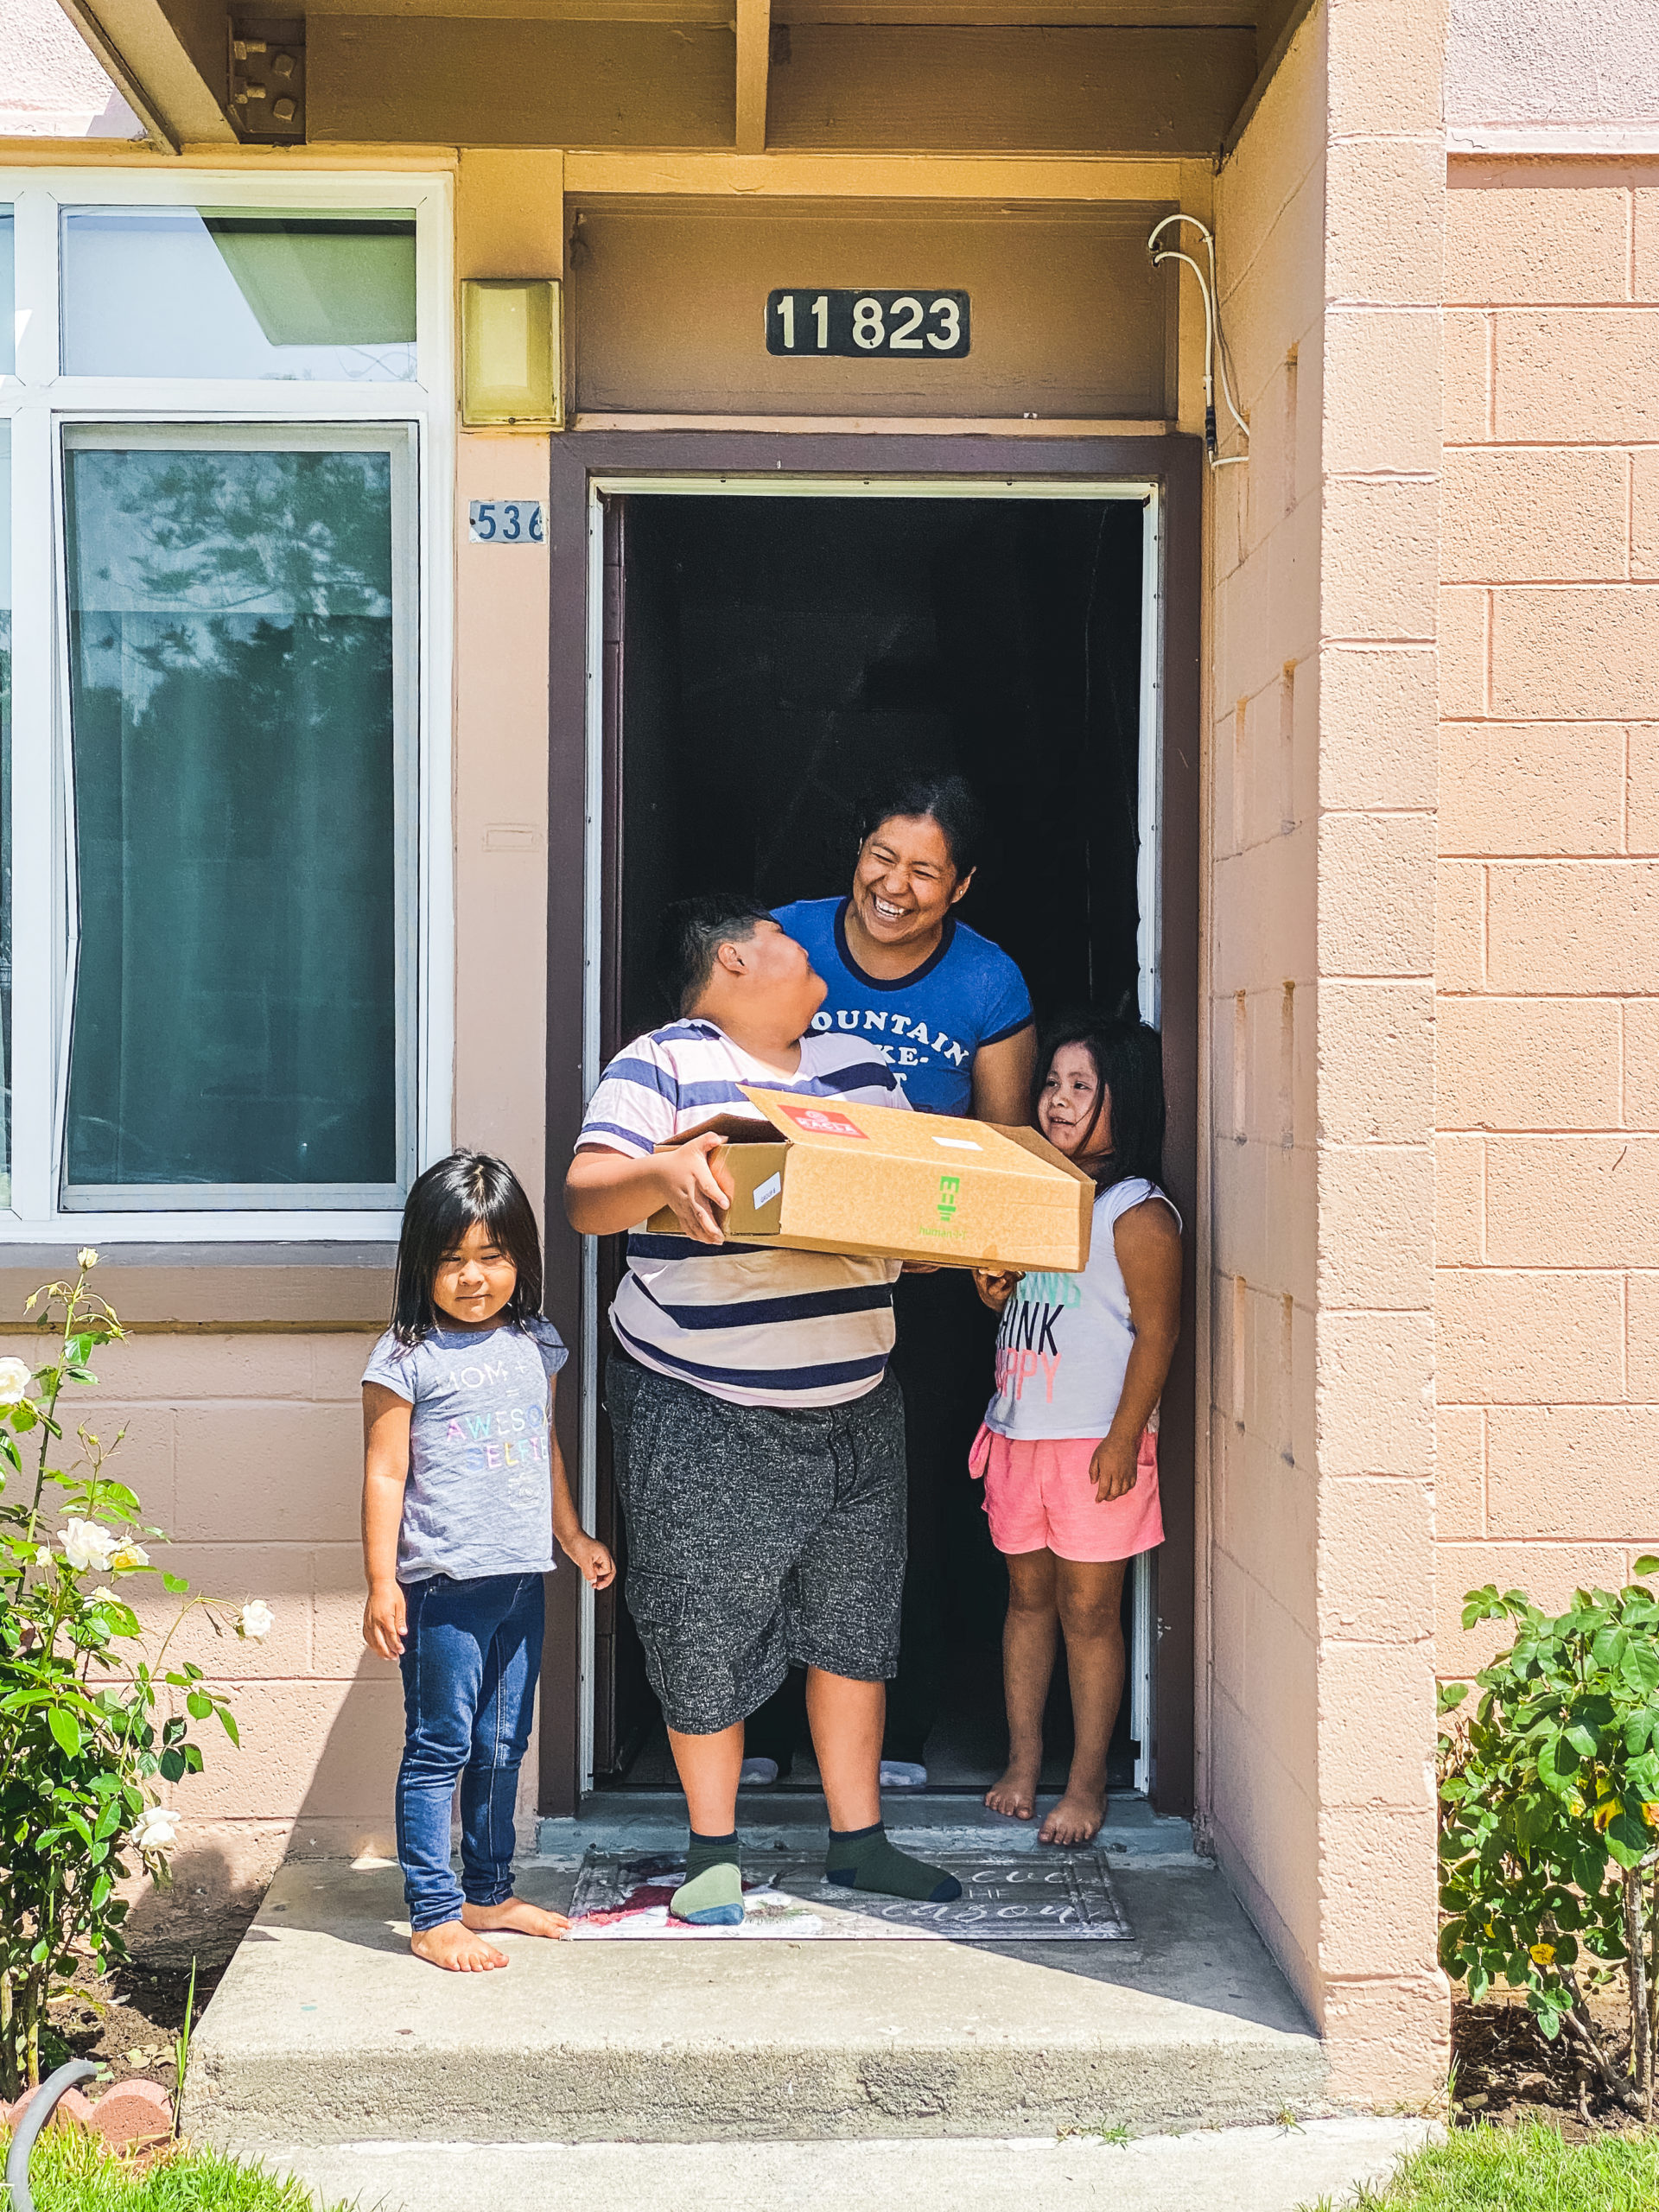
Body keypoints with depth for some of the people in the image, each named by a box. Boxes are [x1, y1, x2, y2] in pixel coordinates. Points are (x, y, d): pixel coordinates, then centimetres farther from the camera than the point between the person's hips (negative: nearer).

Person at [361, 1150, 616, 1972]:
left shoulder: (534, 1347, 10)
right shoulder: (406, 1359, -7)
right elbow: (385, 1474, -8)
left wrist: (574, 1537, 25)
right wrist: (381, 1583, -11)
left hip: (520, 1581, 6)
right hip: (442, 1586, -6)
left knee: (502, 1749, 15)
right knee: (439, 1750, -2)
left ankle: (487, 1894, 27)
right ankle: (432, 1916, 5)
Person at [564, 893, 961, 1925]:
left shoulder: (860, 1064, 12)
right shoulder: (662, 1067, -8)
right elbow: (588, 1197, -18)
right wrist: (666, 1171, -38)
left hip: (855, 1404, 6)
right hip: (704, 1412, -5)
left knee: (854, 1618, 11)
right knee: (704, 1629, 2)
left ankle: (858, 1838, 24)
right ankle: (715, 1850, 19)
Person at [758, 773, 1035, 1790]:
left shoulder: (990, 987, -5)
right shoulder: (787, 943, -5)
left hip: (929, 1287, 0)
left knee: (918, 1507, 8)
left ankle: (901, 1739, 23)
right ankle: (761, 1733, 19)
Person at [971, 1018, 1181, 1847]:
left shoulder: (1137, 1214, -11)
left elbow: (1156, 1332, -13)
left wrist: (1124, 1438, -17)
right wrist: (991, 1287, 0)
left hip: (1095, 1441, -7)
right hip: (1017, 1430, 7)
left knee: (1088, 1610, 1)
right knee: (1027, 1597, 14)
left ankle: (1087, 1783, 11)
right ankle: (1022, 1763, 24)